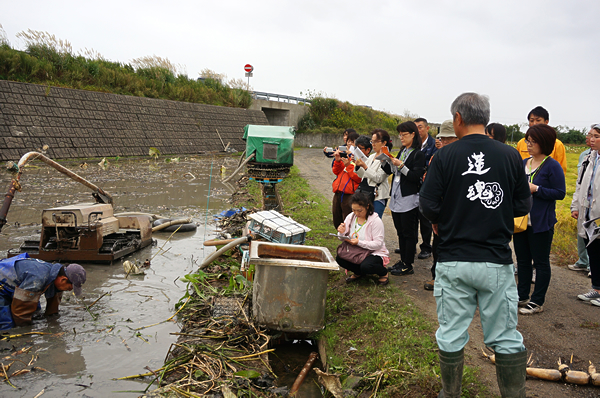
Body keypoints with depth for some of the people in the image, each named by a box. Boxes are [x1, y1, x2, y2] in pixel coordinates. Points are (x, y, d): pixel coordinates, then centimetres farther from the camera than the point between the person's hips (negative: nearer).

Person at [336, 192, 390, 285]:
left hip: (375, 253, -5)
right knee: (339, 259, -22)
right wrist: (342, 233, -18)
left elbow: (378, 244, -21)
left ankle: (384, 273, 0)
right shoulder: (351, 217, 0)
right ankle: (358, 273, 8)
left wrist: (359, 242, -31)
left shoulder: (376, 221, -17)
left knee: (365, 266, -36)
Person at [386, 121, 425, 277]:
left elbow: (416, 177, -18)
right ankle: (402, 261, 22)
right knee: (400, 232, 14)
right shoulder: (402, 151, 15)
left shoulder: (418, 154, -10)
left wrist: (401, 166, -23)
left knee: (409, 233, -1)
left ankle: (408, 265, 5)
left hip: (408, 199, -8)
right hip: (396, 198, 8)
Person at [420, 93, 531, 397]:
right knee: (506, 339, 12)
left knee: (451, 336, 13)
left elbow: (428, 205, -8)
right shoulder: (510, 156, -2)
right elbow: (523, 206, 4)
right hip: (497, 262, 1)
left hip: (453, 261, -1)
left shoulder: (444, 156, -7)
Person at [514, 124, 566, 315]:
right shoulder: (523, 163, 9)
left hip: (541, 223, -7)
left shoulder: (552, 166, -11)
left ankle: (537, 301, 14)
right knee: (522, 260, 15)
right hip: (521, 220, 7)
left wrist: (535, 189, -19)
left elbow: (560, 193, -13)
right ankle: (522, 296, 27)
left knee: (541, 262, 4)